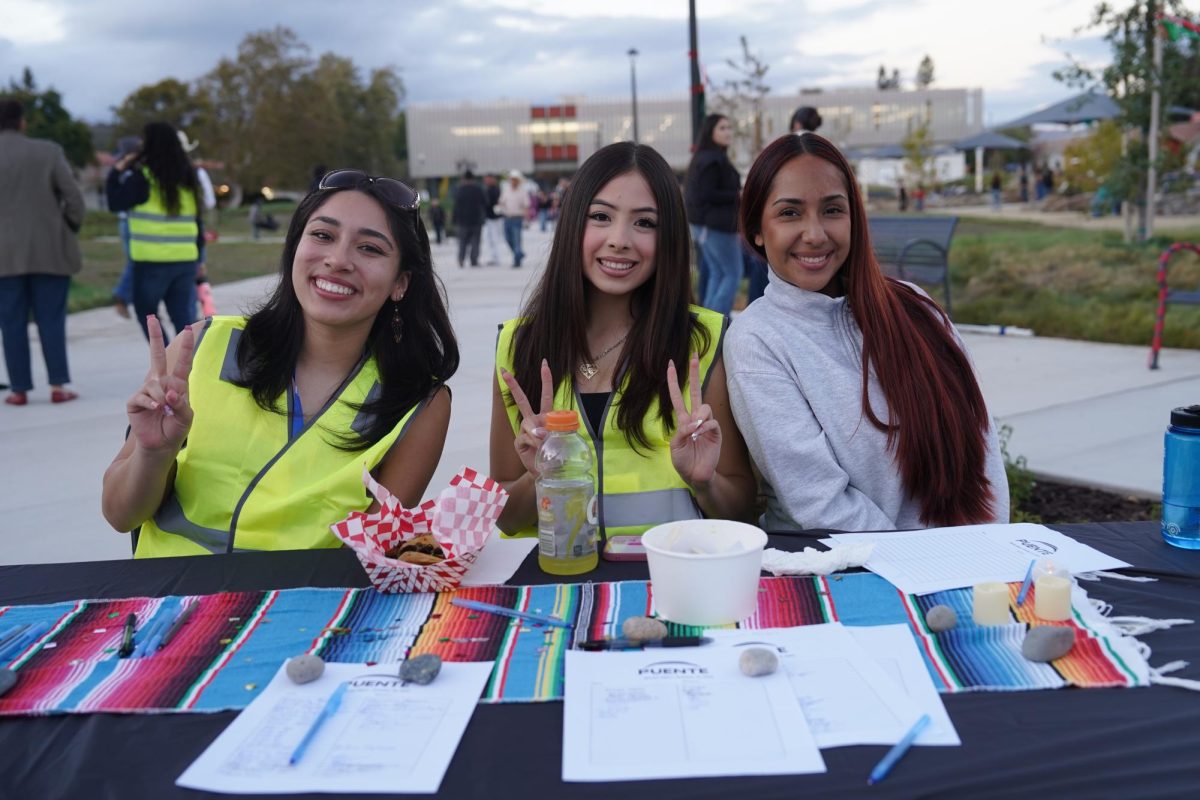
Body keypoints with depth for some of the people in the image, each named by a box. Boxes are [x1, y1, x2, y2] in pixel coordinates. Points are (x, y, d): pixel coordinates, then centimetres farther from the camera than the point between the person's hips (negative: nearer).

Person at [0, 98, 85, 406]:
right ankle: (58, 385, 3)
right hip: (50, 250, 0)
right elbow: (73, 197, -5)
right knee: (51, 319, 5)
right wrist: (69, 231, 9)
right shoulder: (49, 151, -2)